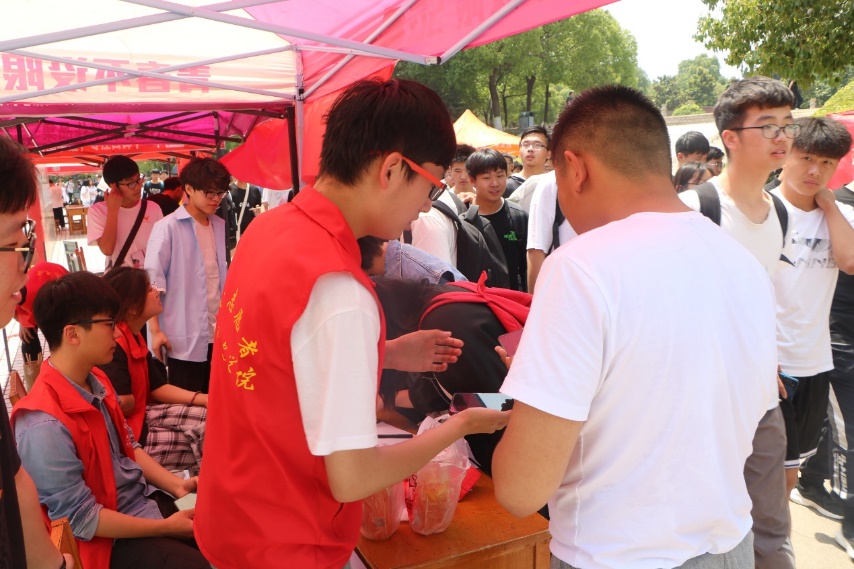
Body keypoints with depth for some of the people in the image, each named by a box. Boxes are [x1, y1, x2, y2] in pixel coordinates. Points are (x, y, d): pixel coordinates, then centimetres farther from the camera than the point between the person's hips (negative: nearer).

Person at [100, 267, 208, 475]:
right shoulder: (114, 344, -23)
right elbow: (122, 404, -31)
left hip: (140, 416, 10)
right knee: (210, 443, -10)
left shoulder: (135, 338, 8)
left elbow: (158, 388, 8)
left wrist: (204, 399, -4)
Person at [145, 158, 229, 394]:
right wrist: (155, 330, -14)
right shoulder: (168, 227, -9)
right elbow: (152, 281, -10)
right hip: (185, 336, -5)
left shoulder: (219, 225, 9)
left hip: (217, 332, 5)